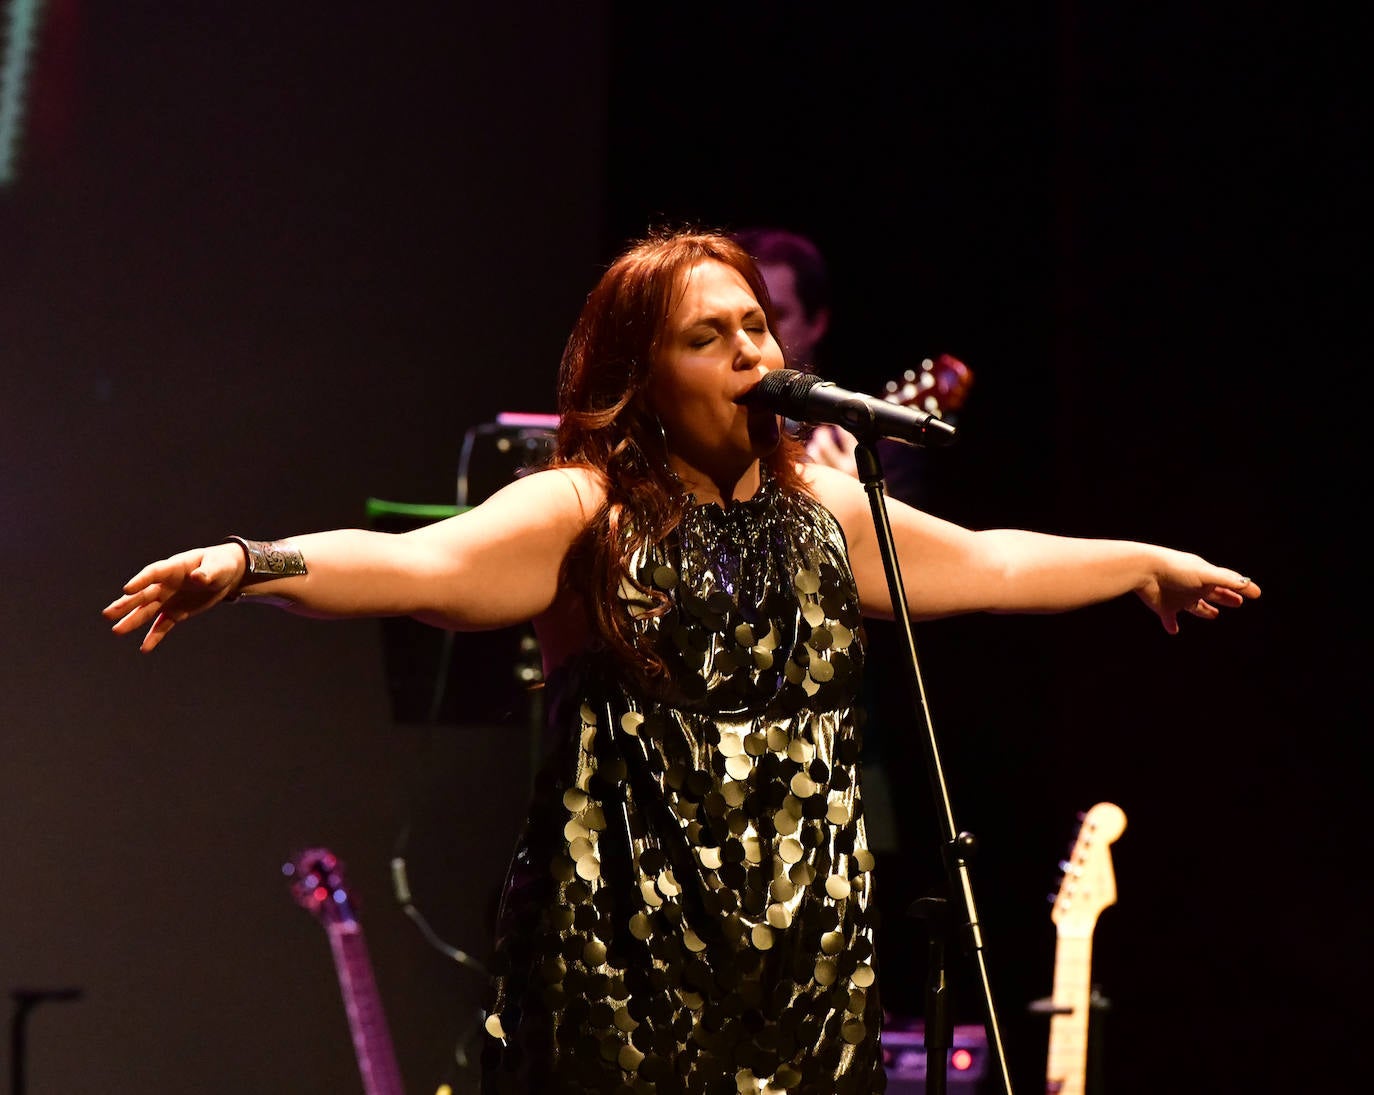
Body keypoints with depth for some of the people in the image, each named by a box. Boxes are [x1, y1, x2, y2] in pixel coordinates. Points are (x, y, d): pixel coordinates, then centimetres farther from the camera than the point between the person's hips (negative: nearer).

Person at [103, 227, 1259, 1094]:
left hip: (811, 961, 5)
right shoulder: (584, 513, -3)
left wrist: (1146, 561, 40)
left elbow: (992, 563, 32)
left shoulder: (825, 511, 16)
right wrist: (251, 563, -36)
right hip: (628, 959, -5)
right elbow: (418, 563, -19)